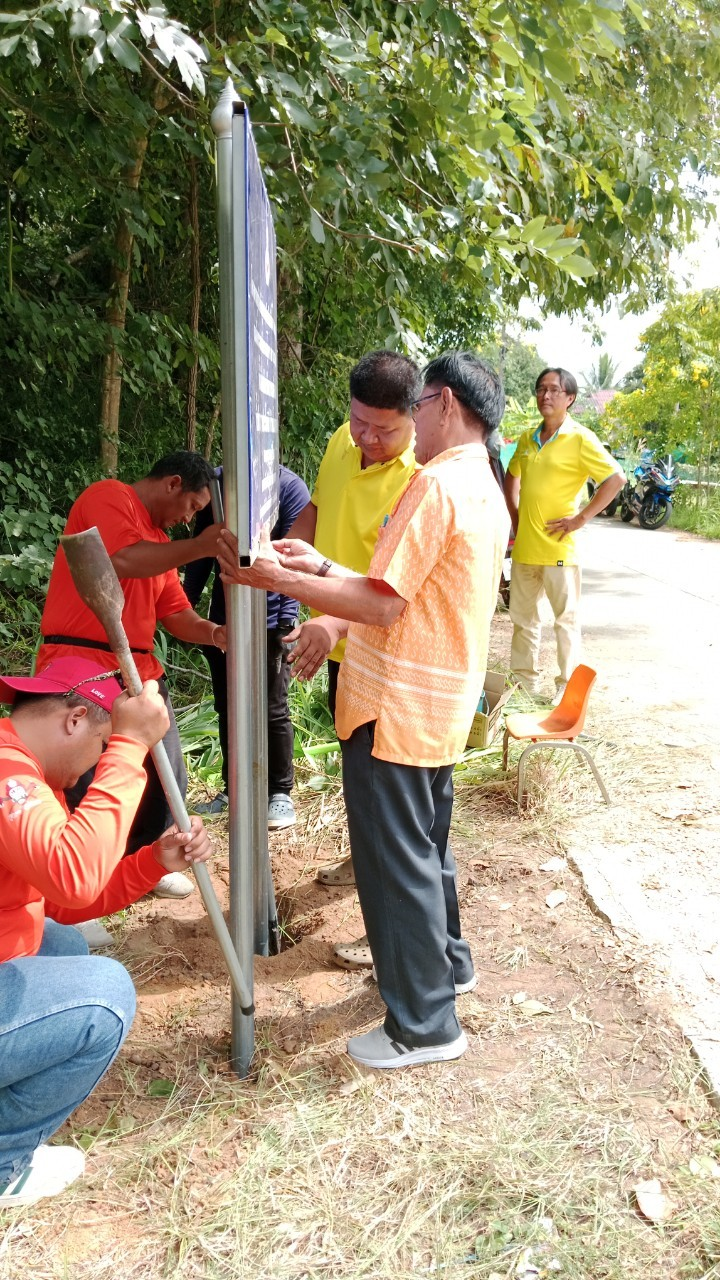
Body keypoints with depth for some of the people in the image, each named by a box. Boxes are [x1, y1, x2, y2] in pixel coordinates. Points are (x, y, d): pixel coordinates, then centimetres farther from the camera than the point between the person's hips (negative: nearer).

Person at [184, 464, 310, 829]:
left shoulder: (289, 486, -8)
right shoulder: (216, 481, 5)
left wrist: (287, 619, -20)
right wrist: (187, 605, 6)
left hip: (269, 621, -5)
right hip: (222, 617, 5)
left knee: (272, 712, 3)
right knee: (227, 708, 12)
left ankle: (280, 793, 16)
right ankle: (233, 788, 26)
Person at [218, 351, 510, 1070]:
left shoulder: (437, 484, -19)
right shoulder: (486, 491, 12)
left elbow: (384, 603, -21)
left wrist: (280, 579, -16)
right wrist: (321, 568, 12)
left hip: (395, 710, -10)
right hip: (441, 705, 10)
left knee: (395, 860, 2)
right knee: (424, 844, 24)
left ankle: (424, 1025, 14)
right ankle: (446, 963, 42)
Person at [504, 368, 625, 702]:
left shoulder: (581, 438, -9)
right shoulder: (527, 439, 10)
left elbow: (616, 479, -14)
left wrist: (581, 518, -14)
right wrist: (515, 516, 13)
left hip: (558, 547, -6)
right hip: (524, 546, 6)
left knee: (566, 618, 2)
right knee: (522, 617, 14)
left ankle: (568, 686, 12)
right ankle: (525, 680, 27)